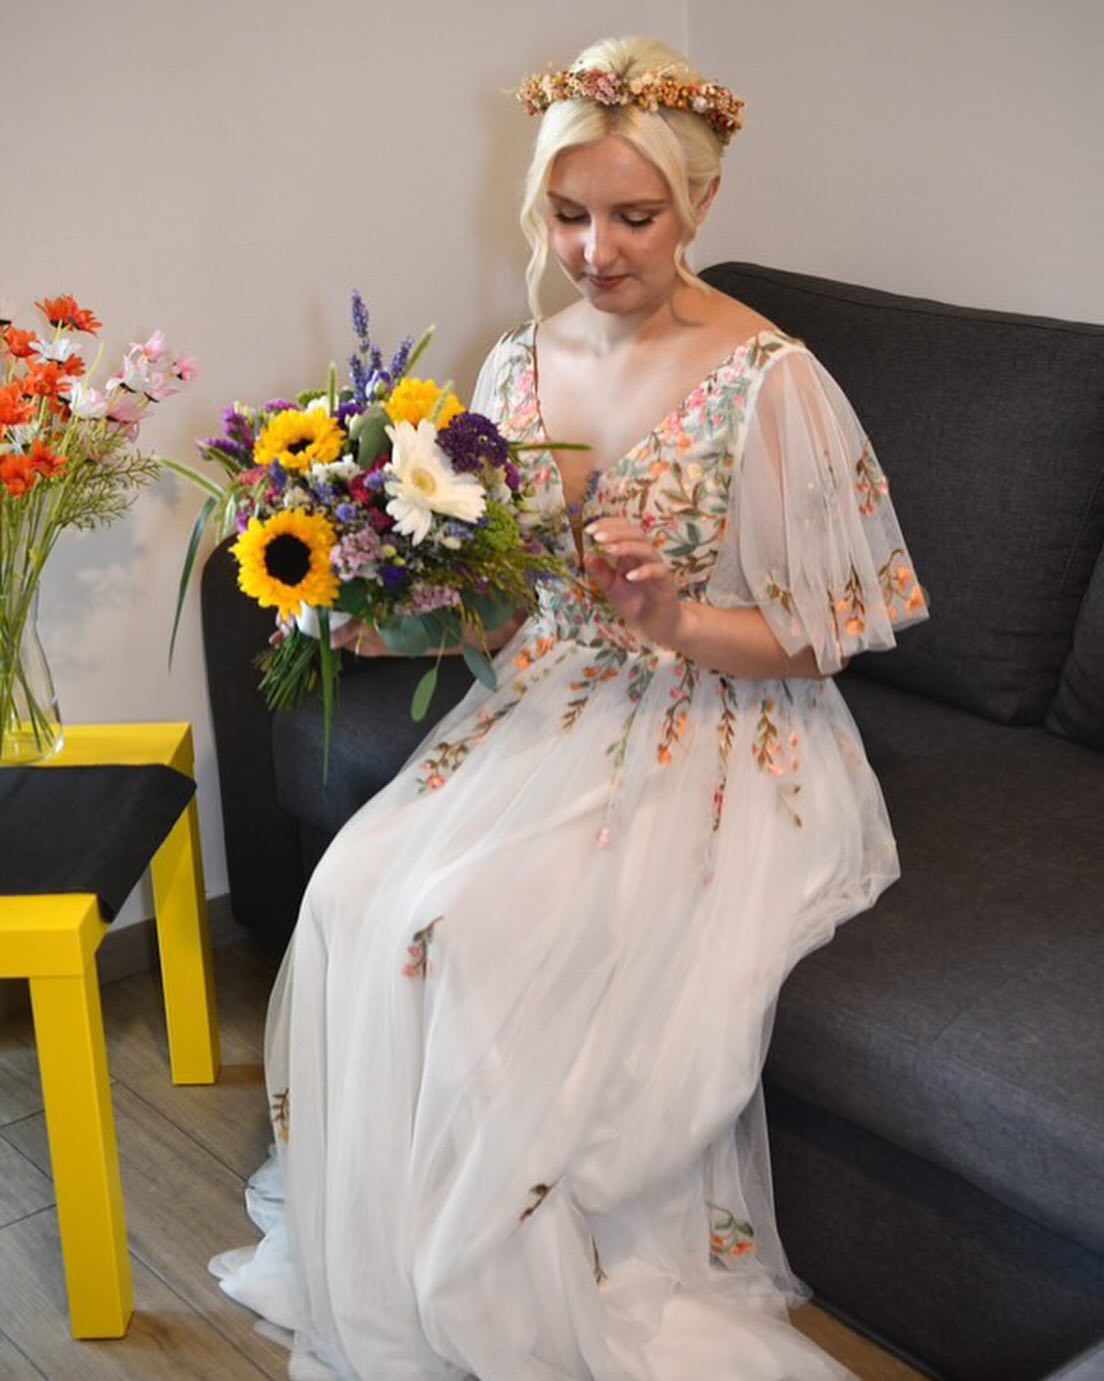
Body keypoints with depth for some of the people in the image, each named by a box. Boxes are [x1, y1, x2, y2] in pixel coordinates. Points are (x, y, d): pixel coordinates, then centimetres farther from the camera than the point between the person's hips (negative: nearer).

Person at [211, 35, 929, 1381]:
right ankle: (376, 1271, 3)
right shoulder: (522, 362, 5)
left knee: (489, 927, -26)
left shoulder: (768, 382, -13)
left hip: (715, 737, -5)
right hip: (550, 705, 6)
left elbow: (813, 638, -10)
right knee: (362, 891, -18)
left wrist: (669, 621, -26)